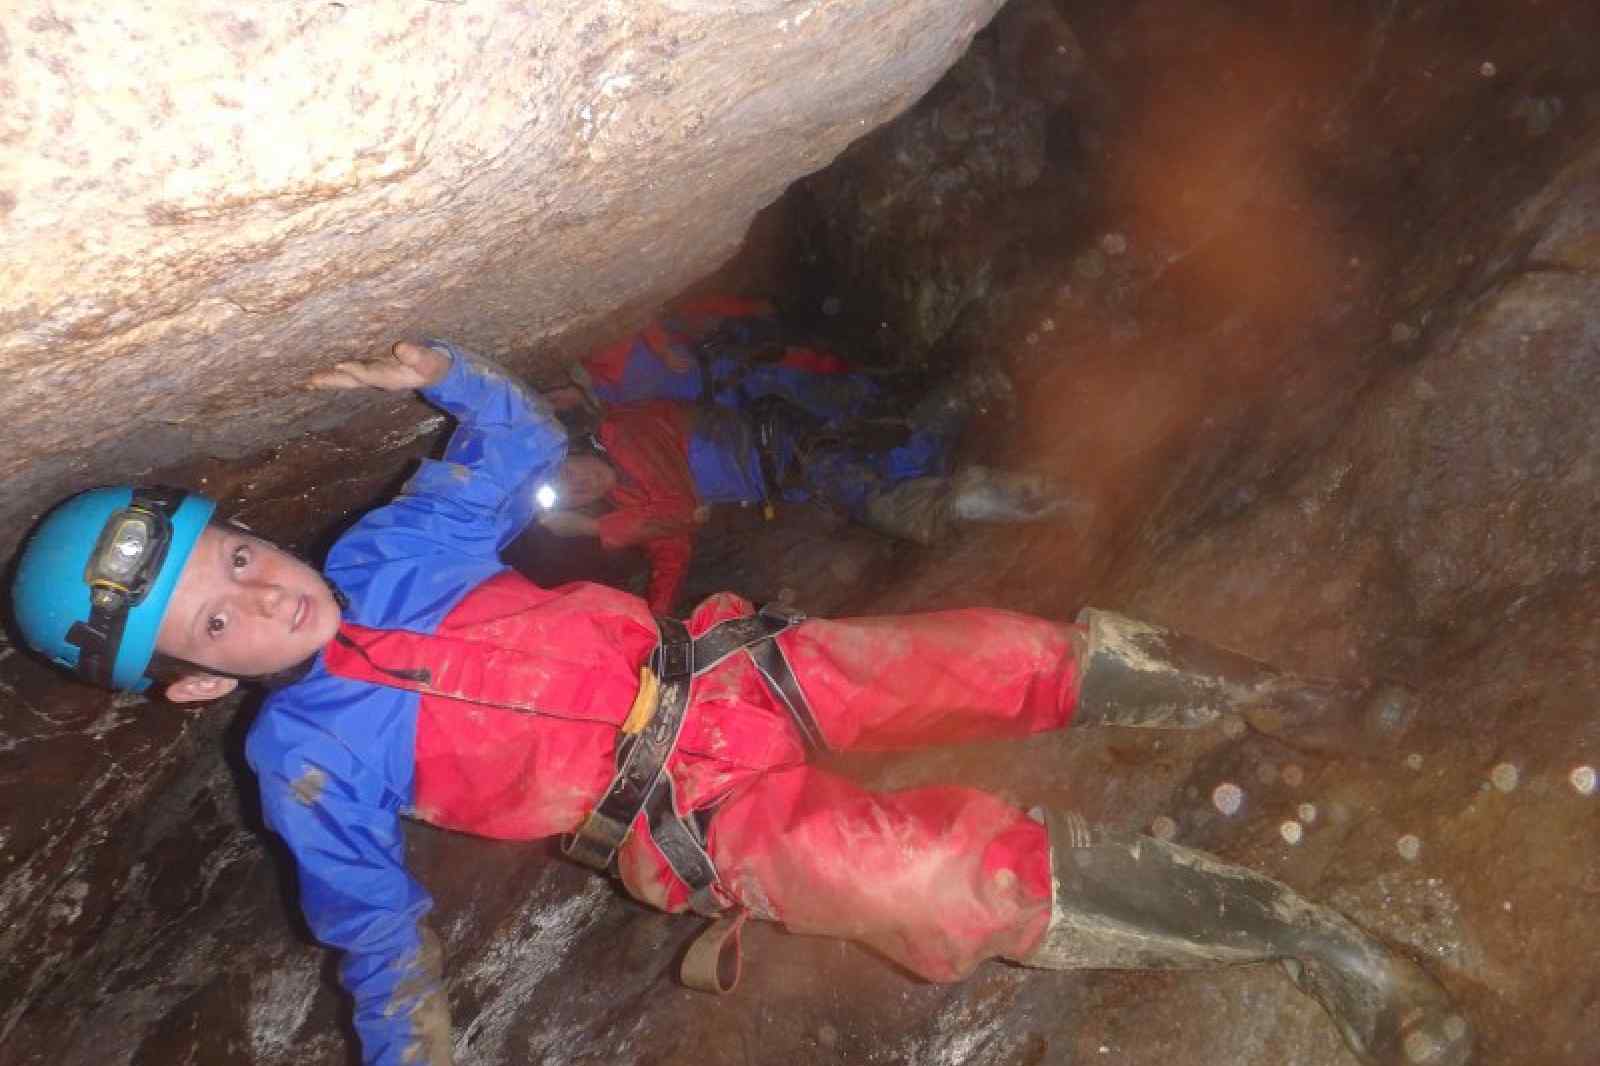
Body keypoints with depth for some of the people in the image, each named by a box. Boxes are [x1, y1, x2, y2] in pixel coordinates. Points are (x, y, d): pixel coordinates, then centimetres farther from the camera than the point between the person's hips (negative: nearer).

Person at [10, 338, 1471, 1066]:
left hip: (730, 670, 5)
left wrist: (445, 375, -5)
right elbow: (382, 944, 2)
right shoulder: (306, 766, -5)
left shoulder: (387, 550, 4)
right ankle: (1300, 932, -12)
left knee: (1018, 657, -6)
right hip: (697, 822, -5)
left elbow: (528, 446, 12)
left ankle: (1260, 693, 18)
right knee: (959, 875, -25)